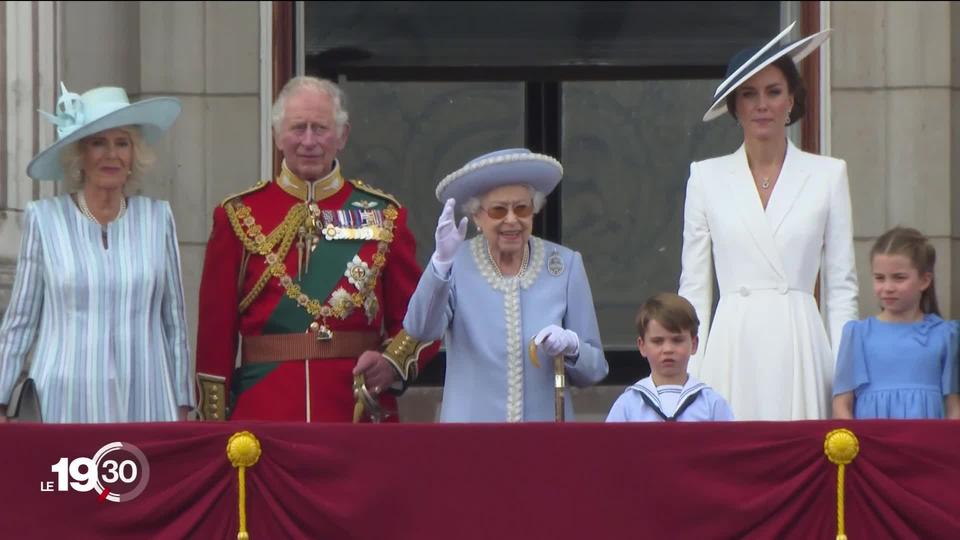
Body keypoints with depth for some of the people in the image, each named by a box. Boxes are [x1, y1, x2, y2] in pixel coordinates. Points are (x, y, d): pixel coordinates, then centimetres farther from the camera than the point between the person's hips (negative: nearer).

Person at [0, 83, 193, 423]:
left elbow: (174, 321, 11)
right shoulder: (45, 219, 3)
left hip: (144, 406, 1)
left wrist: (182, 407, 9)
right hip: (65, 406, -1)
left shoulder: (158, 218, 7)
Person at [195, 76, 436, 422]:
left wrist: (393, 363, -13)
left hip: (361, 412, 1)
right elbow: (215, 331, 3)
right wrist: (214, 429, -1)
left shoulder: (382, 215, 7)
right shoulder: (239, 217, 4)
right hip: (263, 418, -1)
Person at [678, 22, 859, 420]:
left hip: (800, 347, 0)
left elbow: (841, 286, 8)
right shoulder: (707, 178, 9)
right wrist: (690, 379, 3)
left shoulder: (827, 175, 8)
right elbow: (693, 286, 10)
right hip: (733, 350, 0)